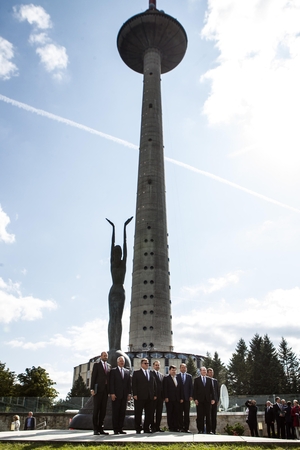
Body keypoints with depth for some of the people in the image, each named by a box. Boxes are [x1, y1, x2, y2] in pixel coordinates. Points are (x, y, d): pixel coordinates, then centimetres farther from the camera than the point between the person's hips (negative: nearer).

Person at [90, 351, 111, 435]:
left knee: (103, 409, 5)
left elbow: (109, 378, 13)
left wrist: (110, 390, 7)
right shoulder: (97, 365, 3)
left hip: (105, 389, 4)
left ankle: (101, 428, 12)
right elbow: (93, 377, -3)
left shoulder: (109, 366, 15)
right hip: (98, 389, -4)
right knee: (96, 409, -1)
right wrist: (92, 389, -12)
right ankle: (95, 429, 5)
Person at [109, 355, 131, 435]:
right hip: (116, 395, -4)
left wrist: (129, 393, 3)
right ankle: (115, 429, 8)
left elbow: (129, 383, 11)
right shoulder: (113, 371, 2)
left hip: (124, 395, 4)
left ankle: (120, 429, 12)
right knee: (115, 412, 1)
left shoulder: (127, 371, 14)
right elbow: (111, 383, -4)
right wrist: (112, 393, -12)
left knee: (122, 412, 5)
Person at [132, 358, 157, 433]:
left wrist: (155, 395, 7)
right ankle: (138, 429, 12)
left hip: (150, 397, 4)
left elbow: (154, 385, 14)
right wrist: (135, 394, -11)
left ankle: (147, 428, 17)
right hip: (140, 397, -4)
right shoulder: (136, 373, 3)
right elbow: (134, 385, -3)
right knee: (138, 413, 1)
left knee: (149, 414, 6)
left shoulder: (151, 373, 15)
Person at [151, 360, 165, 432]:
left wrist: (163, 396, 8)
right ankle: (153, 427, 7)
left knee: (159, 412, 8)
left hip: (160, 396, 6)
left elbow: (162, 385, 16)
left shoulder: (162, 375, 17)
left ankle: (158, 427, 15)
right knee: (153, 412, 0)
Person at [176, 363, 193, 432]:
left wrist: (191, 396, -2)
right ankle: (181, 427, 8)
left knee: (187, 413, 1)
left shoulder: (189, 376, 11)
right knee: (180, 413, 2)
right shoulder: (177, 376, 4)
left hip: (187, 397, 1)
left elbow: (191, 387, 8)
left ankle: (186, 428, 5)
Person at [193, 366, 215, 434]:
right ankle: (200, 429, 8)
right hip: (200, 400, -2)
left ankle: (209, 430, 11)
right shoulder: (197, 379, 4)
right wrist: (195, 399, -7)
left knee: (208, 415, 3)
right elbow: (195, 390, 1)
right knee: (200, 416, 1)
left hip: (208, 400, 2)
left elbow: (211, 390, 10)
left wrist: (212, 399, 3)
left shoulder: (209, 379, 11)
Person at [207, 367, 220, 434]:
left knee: (214, 416, 6)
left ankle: (214, 430, 12)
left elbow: (218, 391, 14)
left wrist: (218, 399, 7)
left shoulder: (215, 381, 12)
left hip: (214, 400, 4)